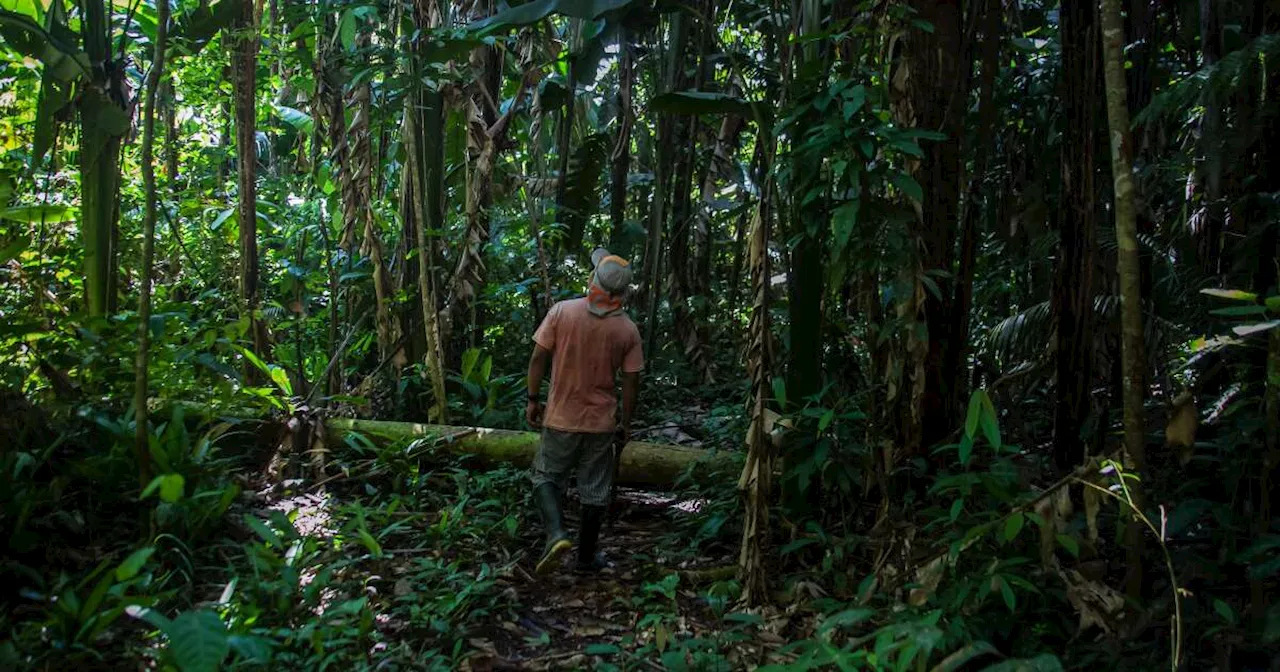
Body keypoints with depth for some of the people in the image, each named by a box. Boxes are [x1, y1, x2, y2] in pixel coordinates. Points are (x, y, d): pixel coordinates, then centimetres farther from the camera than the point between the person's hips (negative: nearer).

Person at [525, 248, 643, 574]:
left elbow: (538, 358, -7)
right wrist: (625, 424, 8)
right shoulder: (628, 330, -7)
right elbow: (631, 381, -4)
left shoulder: (561, 312, -10)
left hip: (561, 417, -1)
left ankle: (556, 532, -6)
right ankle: (587, 556, 23)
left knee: (546, 478, 16)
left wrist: (533, 400, 5)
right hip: (601, 423, 1)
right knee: (595, 492, 13)